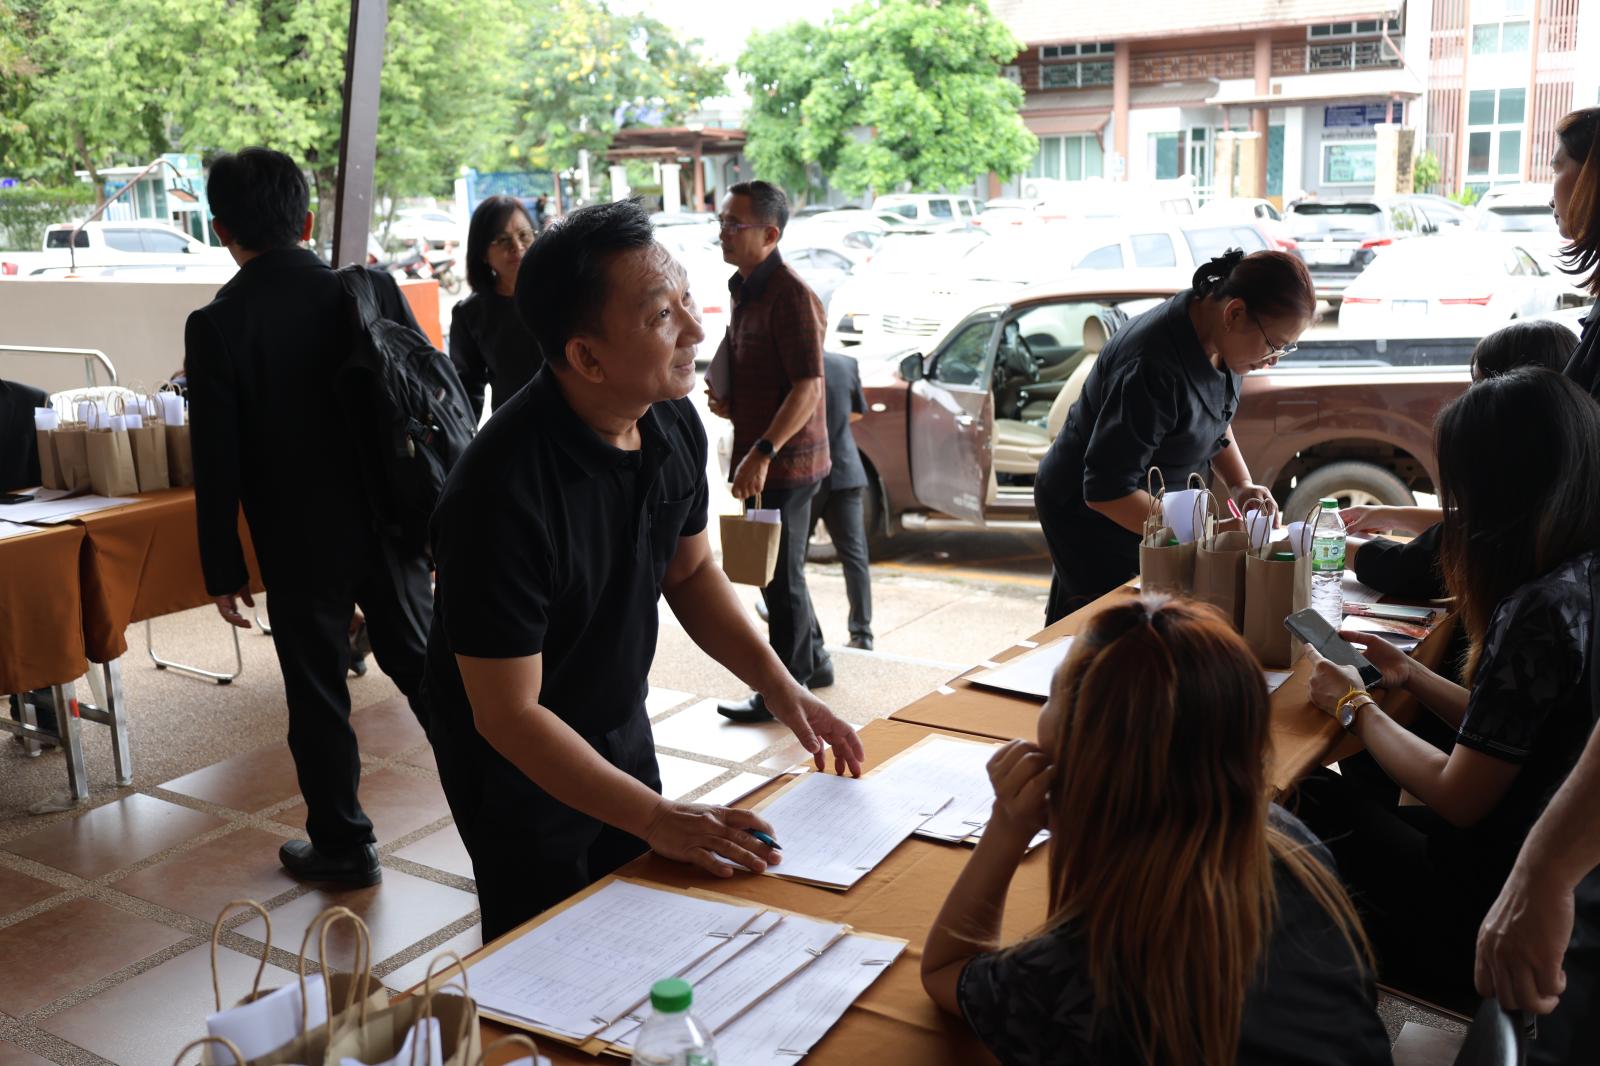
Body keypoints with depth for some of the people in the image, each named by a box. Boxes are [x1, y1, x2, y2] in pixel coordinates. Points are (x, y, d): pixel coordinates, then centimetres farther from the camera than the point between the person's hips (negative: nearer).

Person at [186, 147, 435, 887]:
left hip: (299, 545, -3)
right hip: (388, 526, 3)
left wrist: (223, 569, 0)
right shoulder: (373, 290, -5)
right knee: (421, 660, 18)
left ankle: (342, 845, 23)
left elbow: (217, 463, -10)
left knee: (317, 694, 10)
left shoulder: (215, 326, -12)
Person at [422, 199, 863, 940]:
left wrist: (779, 686, -5)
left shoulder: (674, 425, -11)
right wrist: (655, 818, -30)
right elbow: (508, 715, -28)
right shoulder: (502, 491, -33)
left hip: (623, 733, 7)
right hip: (519, 762, -6)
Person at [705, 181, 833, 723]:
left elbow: (807, 388, -24)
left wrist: (762, 453, -29)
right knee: (778, 570, 19)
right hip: (760, 457, 10)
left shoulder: (791, 296, -18)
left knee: (780, 575, 0)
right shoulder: (745, 290, 12)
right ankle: (812, 660, 34)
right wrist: (729, 402, 6)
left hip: (786, 460, -9)